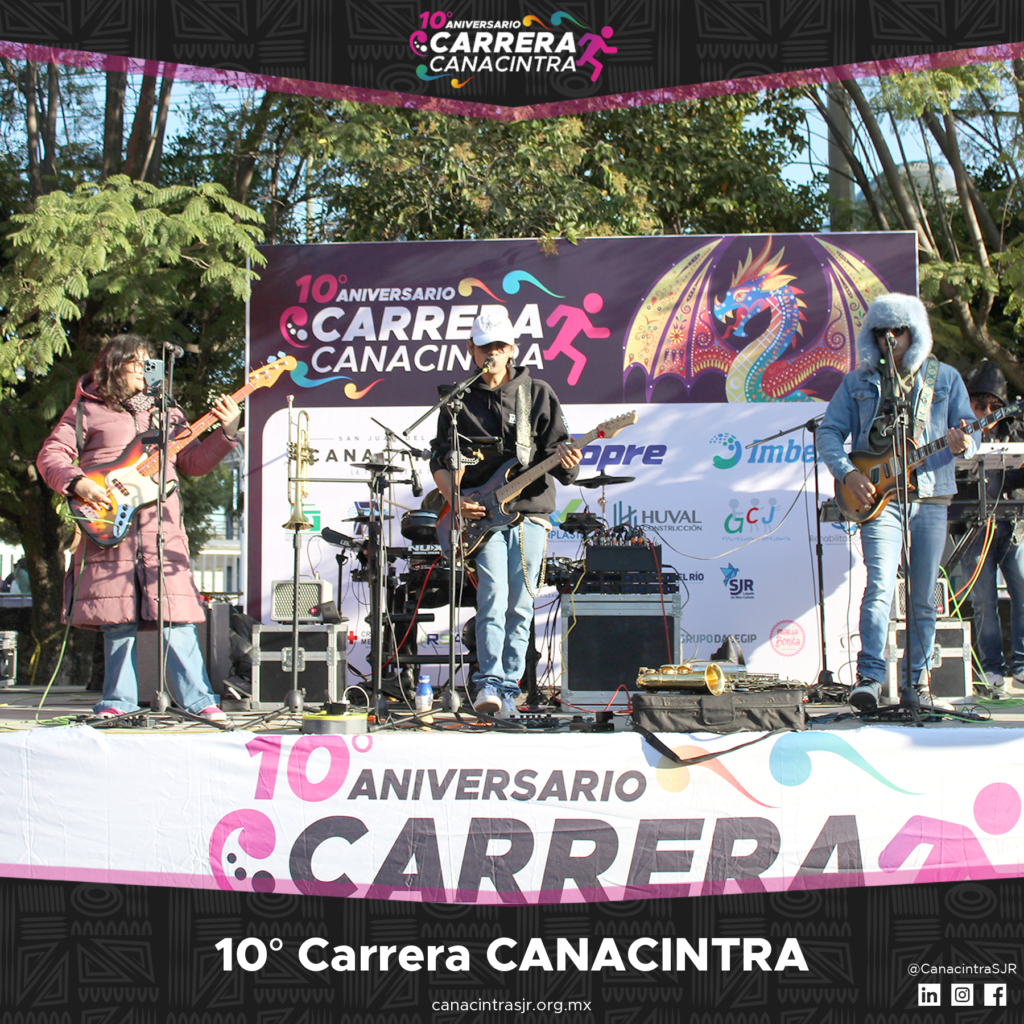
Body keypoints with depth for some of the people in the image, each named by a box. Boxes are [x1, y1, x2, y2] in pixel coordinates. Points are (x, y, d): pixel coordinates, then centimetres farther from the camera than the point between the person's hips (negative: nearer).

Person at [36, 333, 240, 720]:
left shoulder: (165, 411, 20)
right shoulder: (87, 408, 10)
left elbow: (194, 462, 15)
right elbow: (50, 455, 5)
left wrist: (226, 432, 2)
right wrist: (78, 483, -11)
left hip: (161, 527, 2)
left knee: (175, 615, -6)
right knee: (117, 616, -1)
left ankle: (198, 699, -4)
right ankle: (119, 701, 9)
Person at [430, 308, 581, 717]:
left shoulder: (538, 394, 10)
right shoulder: (460, 400, 11)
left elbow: (555, 446, 6)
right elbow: (441, 460, 10)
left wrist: (565, 461, -18)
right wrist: (455, 499, -7)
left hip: (530, 511, 1)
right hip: (483, 515, -1)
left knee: (520, 606, 1)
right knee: (493, 595, -19)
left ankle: (508, 690, 7)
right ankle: (489, 682, -22)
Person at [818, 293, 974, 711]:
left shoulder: (944, 378, 10)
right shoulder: (858, 381, 10)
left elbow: (967, 432, 9)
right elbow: (829, 431, 8)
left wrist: (961, 445, -15)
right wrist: (848, 473, -8)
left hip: (930, 498, 2)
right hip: (878, 496, -1)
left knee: (923, 598, 5)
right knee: (880, 585, -18)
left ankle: (916, 680, 15)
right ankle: (869, 677, -21)